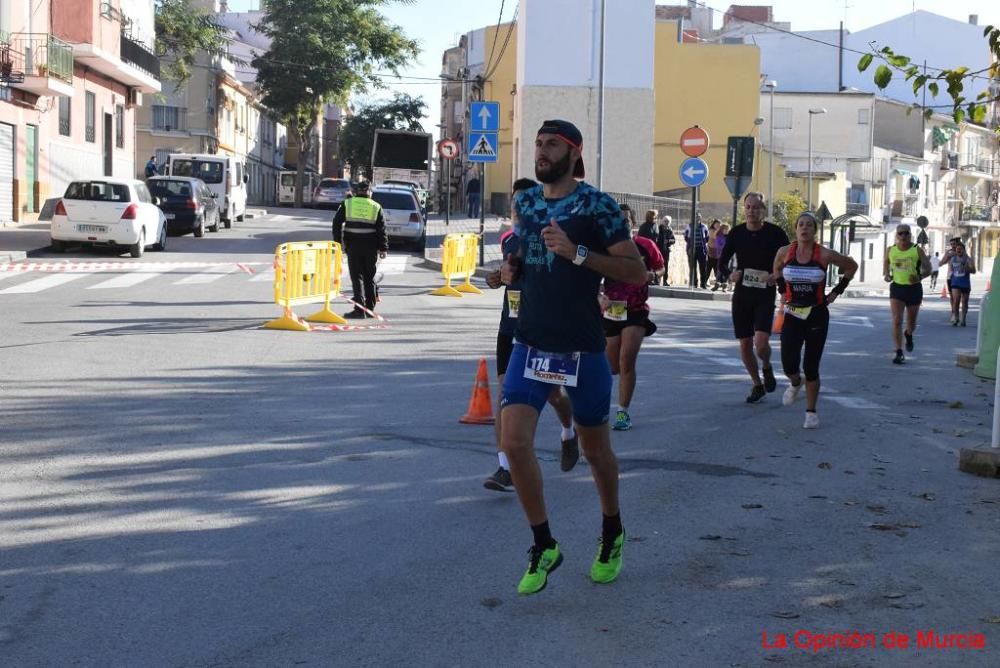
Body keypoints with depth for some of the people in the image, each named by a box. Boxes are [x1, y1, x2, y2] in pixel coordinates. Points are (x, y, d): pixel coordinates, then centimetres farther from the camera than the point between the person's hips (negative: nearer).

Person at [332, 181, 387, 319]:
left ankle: (360, 309, -12)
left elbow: (337, 223, 2)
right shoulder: (376, 206, 5)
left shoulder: (347, 204, 4)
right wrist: (383, 248, 5)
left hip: (353, 245, -1)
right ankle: (370, 310, 15)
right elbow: (381, 229, 2)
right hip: (371, 247, 2)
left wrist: (338, 242, 8)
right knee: (369, 277, 12)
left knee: (357, 277, -1)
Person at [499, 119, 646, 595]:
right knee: (514, 441, -11)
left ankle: (612, 535, 37)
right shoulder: (525, 202, 8)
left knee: (595, 449, 11)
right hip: (530, 345, 4)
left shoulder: (597, 206, -9)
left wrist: (578, 253, -23)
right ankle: (544, 547, 6)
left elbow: (636, 272, -13)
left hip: (582, 349, -4)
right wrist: (511, 268, 2)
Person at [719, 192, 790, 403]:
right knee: (745, 345, 6)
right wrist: (730, 274, -11)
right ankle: (757, 385, 26)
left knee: (761, 342, -18)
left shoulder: (775, 233, -6)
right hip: (741, 294, 3)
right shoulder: (737, 233, 3)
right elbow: (722, 262, 10)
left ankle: (767, 368, 16)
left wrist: (777, 276, -18)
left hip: (765, 295, -3)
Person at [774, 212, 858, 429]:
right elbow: (777, 268, 21)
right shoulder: (785, 252, -4)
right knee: (789, 364, -11)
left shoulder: (824, 255, -9)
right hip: (792, 315, 1)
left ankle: (811, 412, 16)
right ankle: (795, 384, 26)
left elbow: (851, 266, 6)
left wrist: (837, 291, 3)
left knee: (811, 366, 0)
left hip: (817, 315, -1)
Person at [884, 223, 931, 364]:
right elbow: (886, 262, 21)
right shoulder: (891, 250, 0)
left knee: (911, 323, 14)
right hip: (897, 287, 0)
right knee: (896, 321, -14)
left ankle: (908, 334, 51)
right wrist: (886, 273, 1)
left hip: (914, 288, 0)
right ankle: (899, 353, -13)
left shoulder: (917, 250, -6)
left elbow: (928, 268, -5)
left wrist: (920, 276, -25)